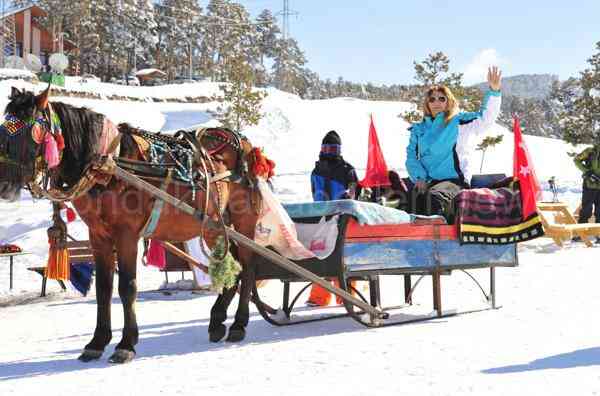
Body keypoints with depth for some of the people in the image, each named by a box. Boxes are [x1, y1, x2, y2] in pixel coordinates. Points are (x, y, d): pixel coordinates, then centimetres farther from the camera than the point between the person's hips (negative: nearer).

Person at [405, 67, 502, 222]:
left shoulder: (460, 122, 11)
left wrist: (494, 91, -12)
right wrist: (419, 177, -4)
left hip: (454, 180, -3)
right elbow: (411, 157, 15)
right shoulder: (419, 129, 21)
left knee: (435, 196, -37)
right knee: (416, 197, -33)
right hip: (426, 182, 3)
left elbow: (486, 117, 3)